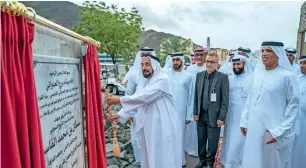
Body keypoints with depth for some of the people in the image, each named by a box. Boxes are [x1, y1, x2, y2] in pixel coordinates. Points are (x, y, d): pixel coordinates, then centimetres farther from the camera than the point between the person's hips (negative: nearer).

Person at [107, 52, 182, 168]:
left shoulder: (163, 79, -14)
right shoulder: (143, 81, 11)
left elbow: (144, 97, -24)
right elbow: (136, 100, 9)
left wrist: (120, 100, -22)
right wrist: (120, 115, -1)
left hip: (163, 126, -7)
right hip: (148, 126, 7)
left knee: (163, 158, 3)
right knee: (149, 157, 15)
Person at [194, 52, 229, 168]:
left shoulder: (223, 77, -8)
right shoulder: (199, 75, 5)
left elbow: (225, 100, -8)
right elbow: (196, 96, 8)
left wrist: (222, 117, -11)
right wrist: (196, 112, 5)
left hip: (214, 116, -3)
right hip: (201, 115, 4)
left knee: (212, 141, 8)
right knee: (201, 140, 15)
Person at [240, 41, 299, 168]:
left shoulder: (287, 76, -10)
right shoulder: (257, 73, 5)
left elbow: (293, 105, -8)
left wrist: (280, 132, -12)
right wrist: (244, 121, 9)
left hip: (274, 130, -4)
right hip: (254, 128, 4)